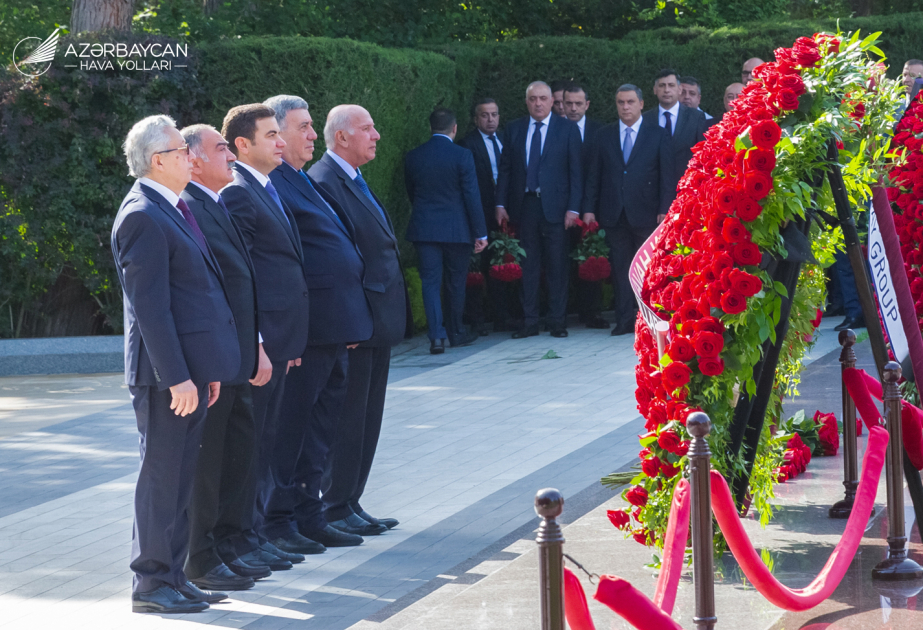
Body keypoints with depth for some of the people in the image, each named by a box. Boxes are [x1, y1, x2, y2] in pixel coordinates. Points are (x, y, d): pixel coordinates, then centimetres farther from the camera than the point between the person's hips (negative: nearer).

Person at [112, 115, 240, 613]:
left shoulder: (173, 209, 16)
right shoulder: (142, 218, -16)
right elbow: (150, 306, -20)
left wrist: (207, 369, 18)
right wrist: (177, 377, -22)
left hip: (190, 370, 10)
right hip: (166, 373, -10)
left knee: (179, 478, 13)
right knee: (162, 476, -3)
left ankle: (172, 576, 20)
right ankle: (151, 585, 3)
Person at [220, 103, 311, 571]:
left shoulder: (268, 191, 17)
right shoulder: (238, 195, -14)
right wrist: (254, 344, -20)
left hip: (278, 336, 10)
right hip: (258, 339, -10)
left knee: (265, 440, 14)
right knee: (248, 440, -3)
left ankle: (255, 531, 21)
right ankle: (238, 541, 2)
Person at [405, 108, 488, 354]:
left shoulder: (413, 157, 2)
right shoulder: (462, 156, -9)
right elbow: (472, 196, -9)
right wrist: (480, 233, -5)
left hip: (423, 229, 2)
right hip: (456, 229, -2)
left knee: (430, 282, 1)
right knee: (456, 281, 13)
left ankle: (437, 336, -10)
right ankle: (456, 332, 24)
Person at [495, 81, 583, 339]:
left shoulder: (567, 128, 3)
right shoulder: (514, 129, 11)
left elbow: (576, 170, 0)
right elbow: (505, 169, 12)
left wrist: (573, 207, -8)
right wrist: (501, 204, 3)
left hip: (554, 206, -2)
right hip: (524, 206, 2)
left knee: (557, 266, -1)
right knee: (528, 266, 3)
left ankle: (557, 321, 5)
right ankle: (530, 322, 7)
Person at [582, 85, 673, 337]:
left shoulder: (658, 134, 4)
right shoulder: (604, 136, 11)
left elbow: (667, 174, 1)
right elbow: (593, 175, 11)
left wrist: (665, 209, -8)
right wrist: (589, 208, 3)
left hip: (645, 213, -2)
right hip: (614, 213, 2)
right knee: (620, 269, 3)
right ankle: (624, 321, 6)